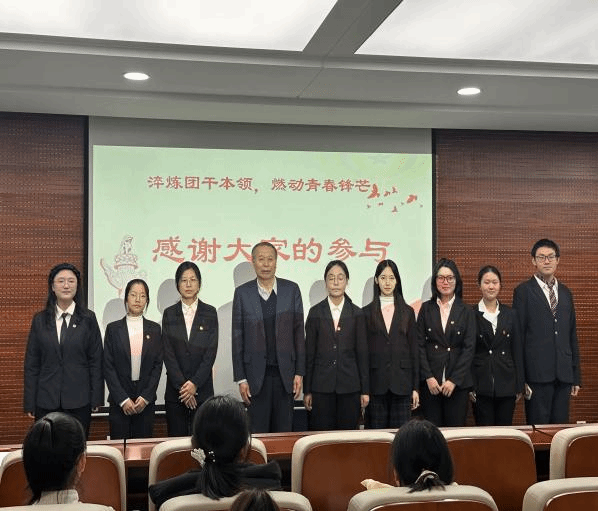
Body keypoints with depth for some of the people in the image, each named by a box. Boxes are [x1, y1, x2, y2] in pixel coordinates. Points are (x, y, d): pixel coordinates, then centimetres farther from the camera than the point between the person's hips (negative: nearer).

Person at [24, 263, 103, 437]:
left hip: (79, 402, -1)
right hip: (46, 401, 1)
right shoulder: (40, 320, 6)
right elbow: (31, 363, 6)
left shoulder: (88, 319, 1)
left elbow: (96, 361, 2)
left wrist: (96, 398, -2)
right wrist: (29, 403, 2)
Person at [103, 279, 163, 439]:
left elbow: (158, 365, 4)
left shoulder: (154, 329, 7)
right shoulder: (113, 328, 2)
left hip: (146, 401, 1)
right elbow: (108, 367, -1)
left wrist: (146, 397, -6)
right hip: (119, 401, -1)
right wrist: (122, 399, -9)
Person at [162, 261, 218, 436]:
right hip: (175, 390, 1)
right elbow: (168, 353, -1)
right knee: (176, 437, 1)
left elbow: (211, 352, -2)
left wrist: (195, 384, -11)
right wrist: (182, 386, -9)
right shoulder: (169, 313, 5)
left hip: (202, 388, -1)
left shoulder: (209, 313, 4)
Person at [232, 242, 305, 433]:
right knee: (257, 432, 3)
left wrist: (299, 373, 0)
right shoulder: (242, 293, 1)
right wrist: (240, 378, -3)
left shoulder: (291, 289, 3)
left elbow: (299, 333, 4)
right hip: (256, 373, -1)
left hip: (285, 372, 1)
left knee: (284, 431, 7)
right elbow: (237, 337, 1)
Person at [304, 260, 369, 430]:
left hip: (349, 386, 0)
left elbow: (362, 353, 5)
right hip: (322, 386, 0)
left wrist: (365, 390, 2)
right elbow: (309, 352, 5)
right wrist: (307, 390, 2)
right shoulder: (316, 312, 4)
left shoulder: (356, 314, 5)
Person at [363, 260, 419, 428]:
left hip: (401, 383, 1)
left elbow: (414, 350, 8)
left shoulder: (407, 312, 8)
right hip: (376, 383, -1)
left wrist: (415, 387, 3)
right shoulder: (367, 312, 5)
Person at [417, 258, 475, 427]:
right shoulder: (426, 308, 8)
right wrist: (428, 377, -6)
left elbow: (469, 348, 0)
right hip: (430, 382, 1)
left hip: (458, 383, 0)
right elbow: (420, 345, 4)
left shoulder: (466, 311, 6)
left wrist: (454, 380, -8)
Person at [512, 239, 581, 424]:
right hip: (537, 374, -5)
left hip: (563, 374, 5)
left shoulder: (565, 293, 15)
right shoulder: (523, 291, 0)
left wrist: (576, 376, 13)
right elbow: (518, 336, -3)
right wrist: (520, 377, -8)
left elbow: (572, 336, 16)